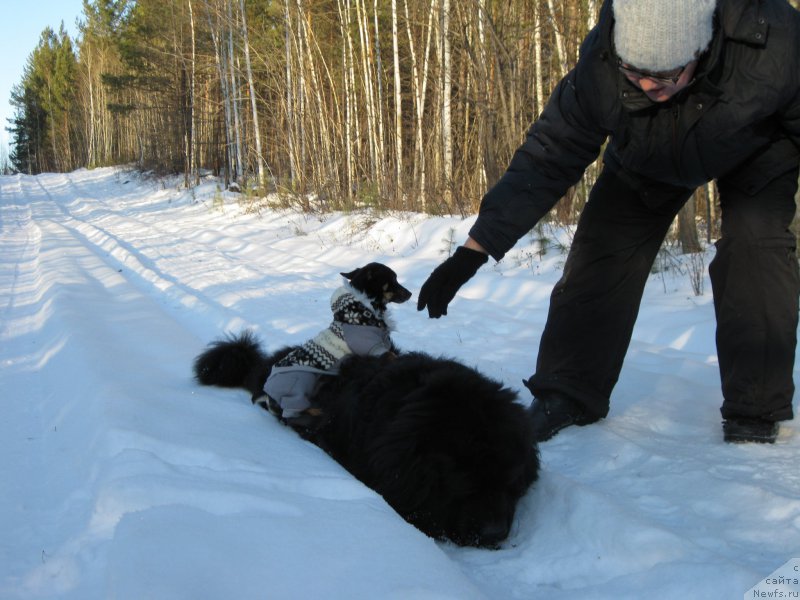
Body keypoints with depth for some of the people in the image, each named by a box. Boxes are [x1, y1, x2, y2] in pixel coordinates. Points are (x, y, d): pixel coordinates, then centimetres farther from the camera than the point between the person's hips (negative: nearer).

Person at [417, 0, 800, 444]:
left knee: (755, 243, -23)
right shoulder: (598, 67, -36)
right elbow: (547, 159, -29)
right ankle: (568, 394, 4)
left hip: (758, 147, -1)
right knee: (601, 250, -11)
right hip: (648, 159, 2)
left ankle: (756, 410, -9)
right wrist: (474, 250, -34)